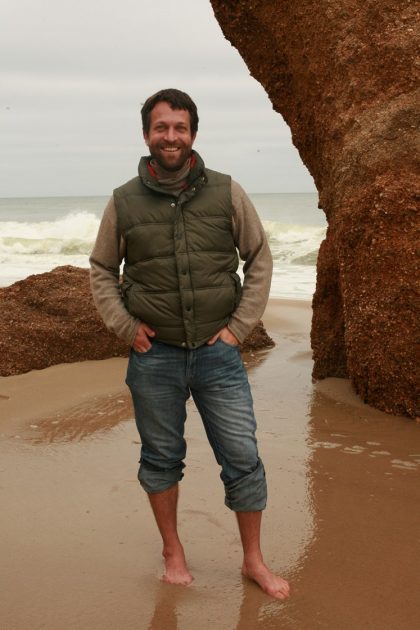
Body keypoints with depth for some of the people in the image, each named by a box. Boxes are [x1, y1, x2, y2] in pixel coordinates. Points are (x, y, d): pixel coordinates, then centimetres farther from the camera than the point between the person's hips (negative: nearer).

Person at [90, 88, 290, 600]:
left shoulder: (227, 193, -1)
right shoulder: (124, 202, 0)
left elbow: (259, 259, 6)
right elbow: (101, 270, 11)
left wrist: (239, 326, -1)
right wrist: (125, 327, -1)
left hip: (217, 352, 0)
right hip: (154, 356, 0)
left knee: (243, 459, 4)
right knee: (161, 458, 13)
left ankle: (253, 561, 23)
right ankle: (172, 551, 33)